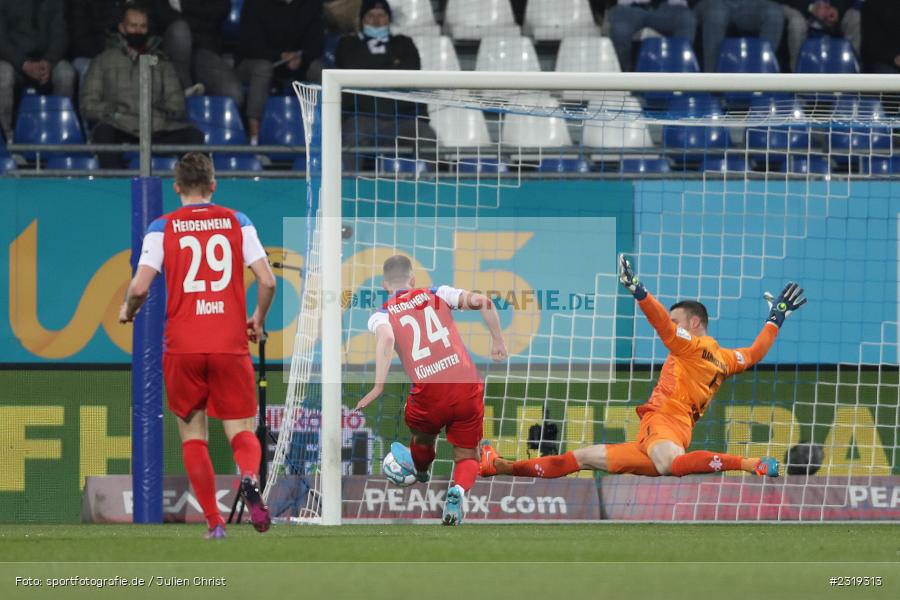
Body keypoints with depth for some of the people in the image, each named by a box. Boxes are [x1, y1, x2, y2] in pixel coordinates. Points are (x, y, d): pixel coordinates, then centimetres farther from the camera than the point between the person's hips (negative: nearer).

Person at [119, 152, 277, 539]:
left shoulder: (162, 228, 1)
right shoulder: (237, 222, 5)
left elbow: (140, 286, -8)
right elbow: (267, 281, -1)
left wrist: (128, 311, 14)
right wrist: (258, 320, 16)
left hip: (182, 347, 0)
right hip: (231, 344, 0)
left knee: (193, 436, 12)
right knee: (241, 431, 4)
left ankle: (214, 522, 5)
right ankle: (250, 478, -30)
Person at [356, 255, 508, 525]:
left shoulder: (381, 315, 9)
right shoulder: (437, 294, 15)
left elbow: (386, 338, -14)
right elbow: (481, 301, 1)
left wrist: (379, 386, -19)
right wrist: (497, 340, 12)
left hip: (429, 391, -1)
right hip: (468, 384, 1)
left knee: (422, 431, 34)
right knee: (467, 457, 16)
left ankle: (420, 468, 63)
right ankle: (459, 489, -15)